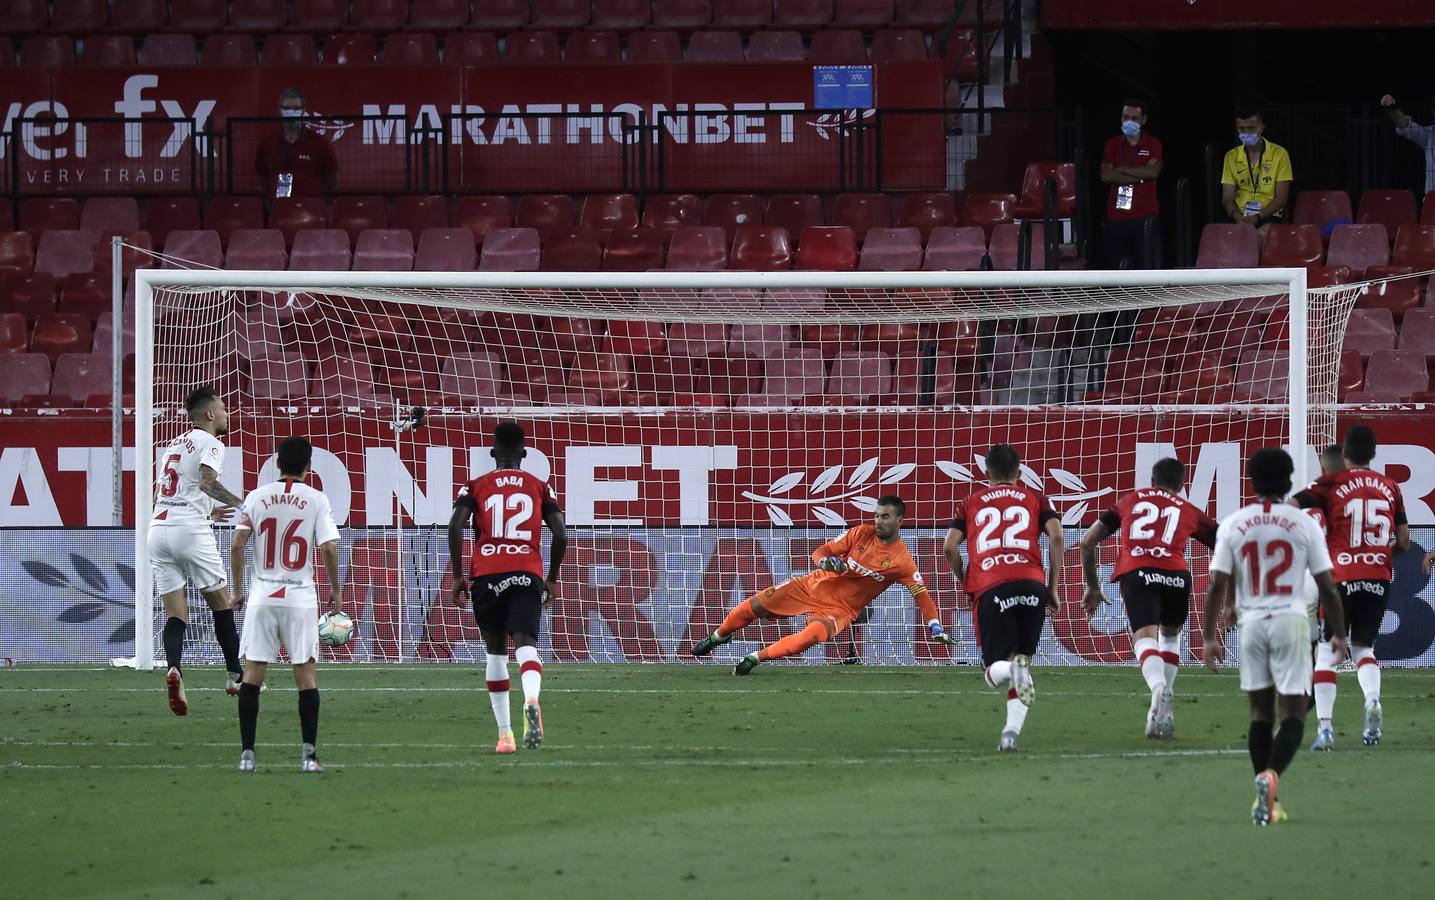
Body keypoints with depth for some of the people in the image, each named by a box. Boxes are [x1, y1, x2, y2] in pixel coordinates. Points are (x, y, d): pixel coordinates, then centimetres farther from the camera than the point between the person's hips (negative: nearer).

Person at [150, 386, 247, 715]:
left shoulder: (173, 445, 24)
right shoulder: (210, 443, 0)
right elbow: (207, 481, -19)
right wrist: (241, 504, -21)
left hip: (158, 527, 6)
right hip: (190, 529, -6)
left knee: (175, 613, 1)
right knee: (222, 603, 8)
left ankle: (174, 669, -24)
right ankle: (236, 676, 12)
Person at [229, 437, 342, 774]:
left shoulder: (257, 497, 2)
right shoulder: (316, 501, -2)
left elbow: (237, 545, -3)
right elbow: (329, 548, -8)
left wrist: (237, 588, 8)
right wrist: (335, 589, 6)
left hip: (262, 595, 1)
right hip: (300, 597, -1)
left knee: (252, 671, 4)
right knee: (305, 671, 4)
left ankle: (247, 753, 0)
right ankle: (309, 753, -1)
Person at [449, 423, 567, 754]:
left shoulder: (476, 487, 10)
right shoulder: (539, 487, 13)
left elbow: (456, 525, -5)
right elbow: (560, 535, 5)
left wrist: (458, 575, 2)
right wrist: (552, 579, 16)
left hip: (487, 575, 0)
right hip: (528, 575, 0)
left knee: (496, 652, 13)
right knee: (525, 644, -14)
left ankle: (504, 733, 13)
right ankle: (531, 700, -46)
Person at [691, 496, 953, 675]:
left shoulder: (902, 562, -10)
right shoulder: (862, 533, -4)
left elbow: (922, 596, -7)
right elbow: (821, 552, 0)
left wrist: (936, 629, -19)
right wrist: (825, 561, -25)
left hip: (841, 609, -3)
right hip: (817, 586, 3)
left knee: (813, 635, -35)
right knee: (757, 604, -5)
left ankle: (756, 658, -21)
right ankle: (718, 636, 23)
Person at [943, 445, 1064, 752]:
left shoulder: (971, 503, 22)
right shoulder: (1034, 499, 20)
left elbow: (949, 547, 10)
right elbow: (1057, 538, 5)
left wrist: (965, 582, 25)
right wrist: (1053, 586, 10)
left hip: (990, 589, 0)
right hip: (1031, 584, 0)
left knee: (995, 672, 3)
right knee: (1023, 657, 13)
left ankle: (1012, 668, -35)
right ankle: (1011, 733, -5)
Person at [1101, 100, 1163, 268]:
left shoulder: (1153, 145, 5)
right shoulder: (1113, 145, 11)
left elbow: (1153, 172, -12)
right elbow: (1106, 175, -3)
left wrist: (1122, 169, -7)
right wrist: (1139, 175, -9)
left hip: (1144, 216, -2)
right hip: (1116, 215, 2)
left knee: (1147, 265, -6)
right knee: (1115, 264, 2)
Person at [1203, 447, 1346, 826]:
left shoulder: (1233, 525, 1)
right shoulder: (1304, 525, -2)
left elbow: (1217, 586, -2)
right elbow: (1327, 586, -1)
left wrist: (1210, 637, 4)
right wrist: (1339, 634, 10)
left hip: (1251, 624, 2)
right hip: (1290, 622, -2)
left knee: (1260, 713, 14)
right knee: (1293, 713, 0)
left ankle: (1266, 801, 15)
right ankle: (1271, 775, -27)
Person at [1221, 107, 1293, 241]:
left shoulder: (1279, 154, 3)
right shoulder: (1231, 157, 12)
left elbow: (1281, 198, 0)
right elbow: (1227, 198, 8)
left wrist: (1258, 217, -16)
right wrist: (1237, 216, -15)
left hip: (1269, 216, -2)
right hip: (1241, 218, 2)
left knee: (1263, 234, -38)